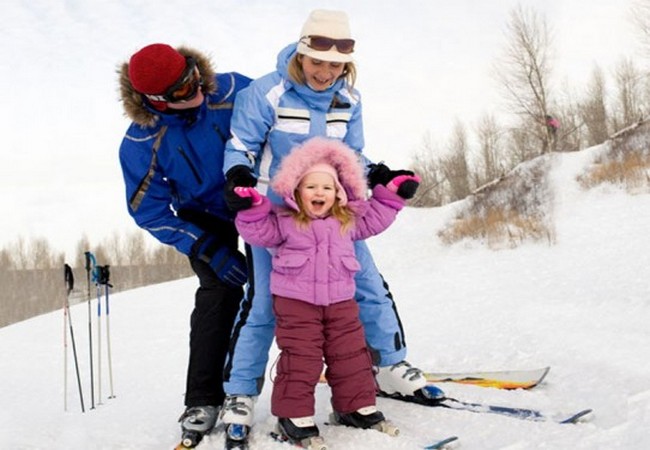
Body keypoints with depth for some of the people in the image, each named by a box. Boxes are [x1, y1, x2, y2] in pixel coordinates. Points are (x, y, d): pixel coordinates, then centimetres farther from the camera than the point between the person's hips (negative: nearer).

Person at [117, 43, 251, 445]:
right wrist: (208, 250, -23)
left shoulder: (233, 91, -24)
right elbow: (149, 212, -17)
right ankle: (203, 399, -3)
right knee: (220, 292, -14)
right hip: (208, 221, -1)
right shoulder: (141, 143, -24)